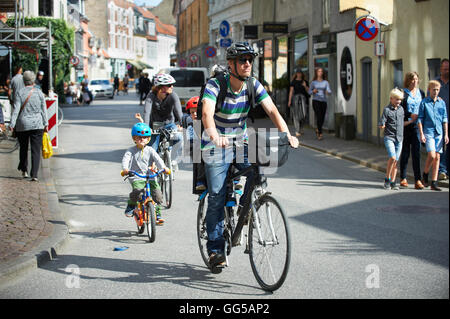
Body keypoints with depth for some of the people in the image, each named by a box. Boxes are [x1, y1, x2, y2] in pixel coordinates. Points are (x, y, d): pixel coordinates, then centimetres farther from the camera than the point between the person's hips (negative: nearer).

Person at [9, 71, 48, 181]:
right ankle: (34, 174, -8)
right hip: (37, 125, 0)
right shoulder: (39, 93, 0)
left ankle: (24, 170, 25)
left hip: (22, 125, 0)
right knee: (36, 150, -1)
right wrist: (45, 124, 5)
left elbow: (16, 110, -9)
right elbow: (44, 110, 1)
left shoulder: (20, 93, -4)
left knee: (23, 148, 19)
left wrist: (12, 124, -9)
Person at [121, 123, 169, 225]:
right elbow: (125, 159, -12)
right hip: (136, 178, -3)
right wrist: (125, 169, -34)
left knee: (157, 193, -14)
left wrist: (164, 167, -22)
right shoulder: (131, 151, 4)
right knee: (137, 190, -31)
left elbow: (157, 159, -4)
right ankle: (130, 206, -5)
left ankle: (157, 214, 1)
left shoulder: (150, 150, 9)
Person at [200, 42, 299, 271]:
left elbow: (271, 110, -15)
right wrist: (214, 134, -56)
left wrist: (287, 134, -31)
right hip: (216, 145, -4)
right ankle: (215, 248, 3)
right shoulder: (215, 85, -19)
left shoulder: (253, 85, -6)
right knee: (217, 196, -7)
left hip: (241, 142, 4)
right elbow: (207, 113, -35)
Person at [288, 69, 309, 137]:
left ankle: (301, 127, 18)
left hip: (303, 98, 2)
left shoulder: (305, 81, 10)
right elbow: (291, 91, 1)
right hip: (295, 97, -2)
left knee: (303, 114, -9)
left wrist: (305, 86, -11)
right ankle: (297, 131, -3)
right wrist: (289, 101, -6)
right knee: (296, 115, -6)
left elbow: (308, 91, 9)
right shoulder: (293, 81, 4)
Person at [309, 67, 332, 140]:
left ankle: (318, 129, 35)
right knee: (319, 117, -18)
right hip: (316, 101, -2)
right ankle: (320, 134, -16)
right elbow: (309, 92, 6)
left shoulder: (326, 82, 6)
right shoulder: (313, 82, 4)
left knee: (322, 119, 6)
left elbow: (329, 91, -4)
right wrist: (313, 91, -16)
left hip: (323, 101, 3)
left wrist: (328, 92, -28)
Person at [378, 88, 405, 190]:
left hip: (399, 139, 5)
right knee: (392, 158, -18)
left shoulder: (401, 109, 10)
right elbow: (381, 125, -5)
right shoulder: (387, 110, -6)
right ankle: (387, 180, -4)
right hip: (389, 137, -5)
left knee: (396, 161, 4)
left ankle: (393, 182, 11)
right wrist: (383, 125, -17)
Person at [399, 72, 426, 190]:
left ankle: (418, 180, -4)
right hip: (405, 126, -2)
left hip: (417, 126, 2)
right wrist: (410, 115, -15)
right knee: (405, 152, 4)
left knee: (416, 152, -3)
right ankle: (403, 178, 15)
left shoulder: (421, 93, 12)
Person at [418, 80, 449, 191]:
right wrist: (421, 134, -6)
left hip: (439, 133, 4)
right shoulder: (424, 102, 0)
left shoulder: (442, 102, 10)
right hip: (428, 132, -3)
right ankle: (425, 175, 9)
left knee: (437, 157, 1)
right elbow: (420, 119, 1)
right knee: (432, 155, -16)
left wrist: (446, 134, 7)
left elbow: (445, 119, 13)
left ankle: (434, 183, 5)